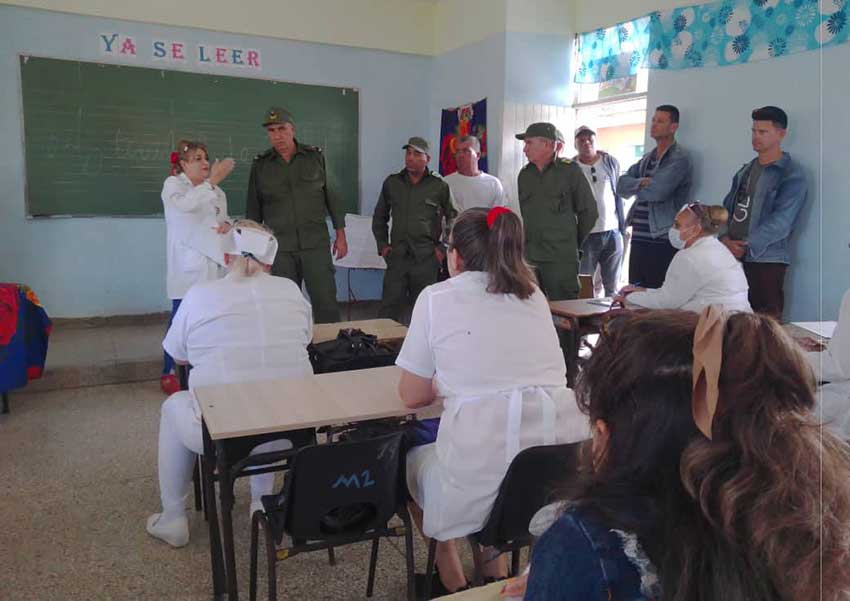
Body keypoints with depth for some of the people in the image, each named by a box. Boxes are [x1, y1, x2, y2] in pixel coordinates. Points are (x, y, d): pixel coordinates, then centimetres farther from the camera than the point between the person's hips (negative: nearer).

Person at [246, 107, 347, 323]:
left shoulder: (315, 157, 4)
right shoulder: (260, 165, 6)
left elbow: (331, 196, 7)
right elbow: (253, 210, 12)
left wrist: (340, 234, 5)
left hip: (316, 243, -1)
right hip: (279, 248, 1)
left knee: (326, 302, -2)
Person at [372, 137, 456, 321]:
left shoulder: (439, 186, 2)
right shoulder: (392, 183, 10)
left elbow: (453, 218, 8)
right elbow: (379, 217, 20)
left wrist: (443, 248, 2)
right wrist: (382, 245, 11)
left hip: (426, 258, -2)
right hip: (397, 256, 2)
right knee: (389, 308, -2)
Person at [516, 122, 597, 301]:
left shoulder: (569, 170, -2)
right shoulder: (524, 174, 13)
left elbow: (589, 211, 2)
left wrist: (574, 242, 7)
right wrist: (528, 243, 13)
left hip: (561, 259, -5)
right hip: (529, 258, 5)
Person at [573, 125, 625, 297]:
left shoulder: (610, 162, 7)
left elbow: (619, 195, 11)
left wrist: (623, 226, 6)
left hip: (612, 232, 2)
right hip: (585, 235, -2)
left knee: (613, 286, 10)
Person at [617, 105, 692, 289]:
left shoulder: (679, 158, -8)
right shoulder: (647, 158, 17)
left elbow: (656, 191, -20)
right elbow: (621, 185, 6)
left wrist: (634, 188, 0)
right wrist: (640, 182, -14)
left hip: (662, 242, -7)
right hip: (638, 239, 8)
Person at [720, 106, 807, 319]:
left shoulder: (791, 175, -5)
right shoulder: (745, 170, 16)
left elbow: (780, 222, -14)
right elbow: (727, 207, 11)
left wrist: (746, 246, -17)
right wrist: (725, 239, -6)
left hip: (766, 260, -6)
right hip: (733, 257, 6)